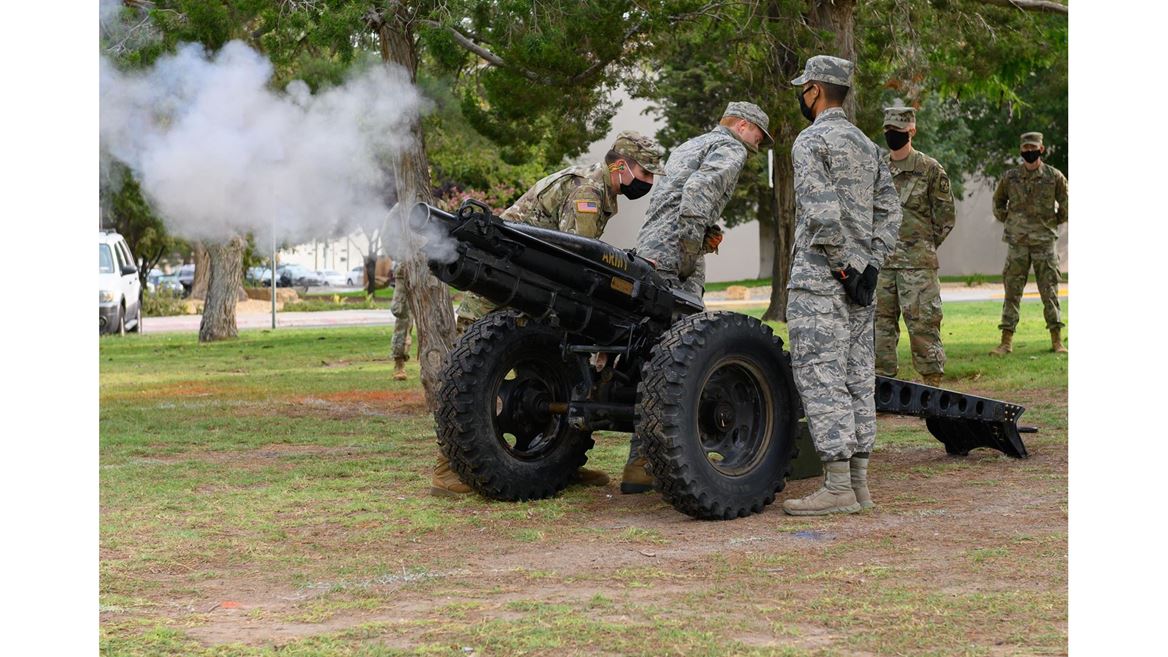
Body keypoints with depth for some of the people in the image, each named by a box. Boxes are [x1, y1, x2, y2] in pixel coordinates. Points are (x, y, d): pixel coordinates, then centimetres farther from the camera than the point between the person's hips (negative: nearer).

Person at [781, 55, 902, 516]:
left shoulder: (811, 141, -8)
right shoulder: (867, 146, 17)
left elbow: (822, 214, -20)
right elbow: (889, 210, 12)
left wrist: (846, 265, -13)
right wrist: (870, 265, 6)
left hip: (819, 277, -8)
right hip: (860, 281, 8)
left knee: (821, 377, -7)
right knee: (858, 378, 8)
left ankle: (837, 488, -10)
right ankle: (857, 483, 11)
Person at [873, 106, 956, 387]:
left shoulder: (930, 169, -2)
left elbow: (946, 217, 1)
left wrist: (923, 247, 2)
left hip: (917, 262, -5)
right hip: (881, 261, 5)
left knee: (922, 322, -6)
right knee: (881, 321, 6)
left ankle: (932, 381, 0)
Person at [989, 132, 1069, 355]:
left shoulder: (1054, 176, 1)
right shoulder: (1010, 177, 5)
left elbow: (1066, 203, 11)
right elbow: (998, 201, 21)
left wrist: (1056, 221, 7)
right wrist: (1005, 220, 10)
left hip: (1045, 241, -1)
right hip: (1017, 242, 1)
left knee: (1050, 292, 1)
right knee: (1012, 292, 0)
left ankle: (1057, 341, 6)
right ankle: (1006, 342, 1)